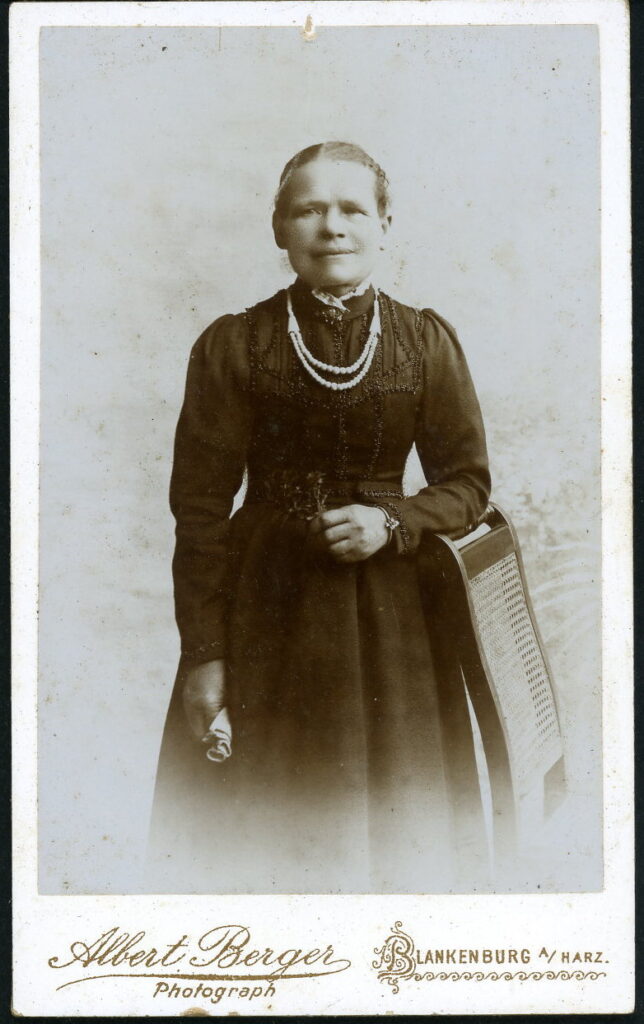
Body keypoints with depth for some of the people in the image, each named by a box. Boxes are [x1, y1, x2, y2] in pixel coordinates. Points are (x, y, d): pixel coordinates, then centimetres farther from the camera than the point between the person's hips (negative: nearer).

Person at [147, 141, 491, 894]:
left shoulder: (426, 343, 1)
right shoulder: (232, 345, -4)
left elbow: (468, 483, 7)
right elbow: (200, 508, -4)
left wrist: (391, 523, -13)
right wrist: (203, 654, -7)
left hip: (383, 611, 2)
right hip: (264, 612, -1)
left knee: (384, 827, 10)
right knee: (253, 831, 6)